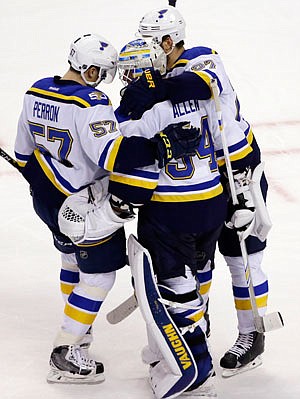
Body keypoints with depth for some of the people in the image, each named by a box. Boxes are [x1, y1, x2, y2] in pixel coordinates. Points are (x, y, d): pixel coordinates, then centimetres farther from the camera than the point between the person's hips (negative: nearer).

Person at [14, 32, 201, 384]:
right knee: (99, 274, 3)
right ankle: (65, 354, 3)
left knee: (73, 258, 30)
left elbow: (24, 154, 10)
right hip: (86, 207, -9)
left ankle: (74, 326, 47)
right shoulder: (90, 104, -25)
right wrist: (162, 146, -40)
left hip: (46, 201, 9)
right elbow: (112, 154, -37)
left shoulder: (35, 93, 0)